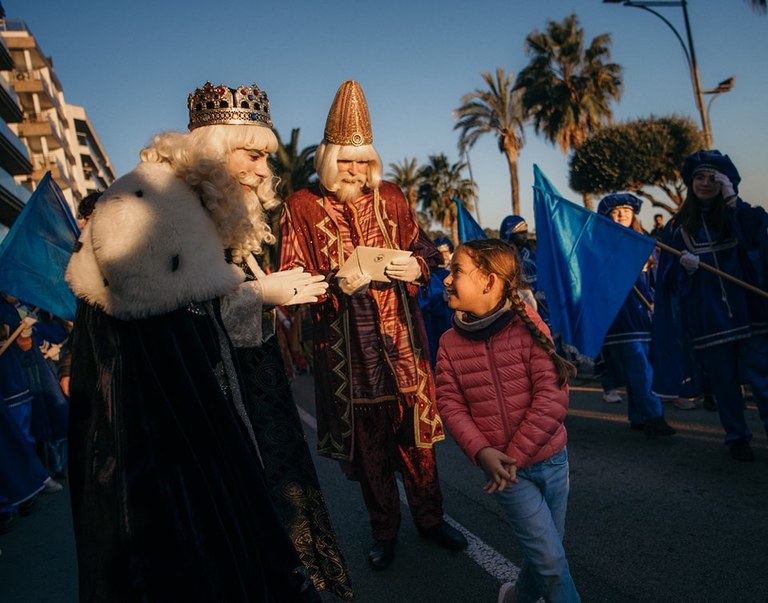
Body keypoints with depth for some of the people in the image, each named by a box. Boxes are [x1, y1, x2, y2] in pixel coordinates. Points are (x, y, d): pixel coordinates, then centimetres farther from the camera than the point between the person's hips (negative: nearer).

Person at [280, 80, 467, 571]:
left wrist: (418, 265, -9)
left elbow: (424, 247, 15)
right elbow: (293, 280, -3)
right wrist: (336, 285, -21)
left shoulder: (391, 197, 7)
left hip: (401, 334, 2)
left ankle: (430, 517, 31)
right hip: (345, 344, -2)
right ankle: (384, 530, 29)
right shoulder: (303, 207, -2)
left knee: (416, 424, 10)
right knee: (367, 436, 9)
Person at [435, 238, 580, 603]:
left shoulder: (527, 326, -12)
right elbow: (450, 404, -5)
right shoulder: (451, 342, -5)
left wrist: (516, 454, -18)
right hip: (503, 468, 0)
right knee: (551, 559, -1)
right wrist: (481, 453, -19)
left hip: (550, 459, 1)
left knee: (545, 549, 16)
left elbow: (552, 396, -16)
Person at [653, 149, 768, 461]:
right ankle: (737, 438, 24)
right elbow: (667, 276, 5)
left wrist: (732, 198, -17)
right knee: (724, 382, 8)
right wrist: (683, 265, -16)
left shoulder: (738, 216, 7)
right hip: (707, 318, 1)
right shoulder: (678, 226, 6)